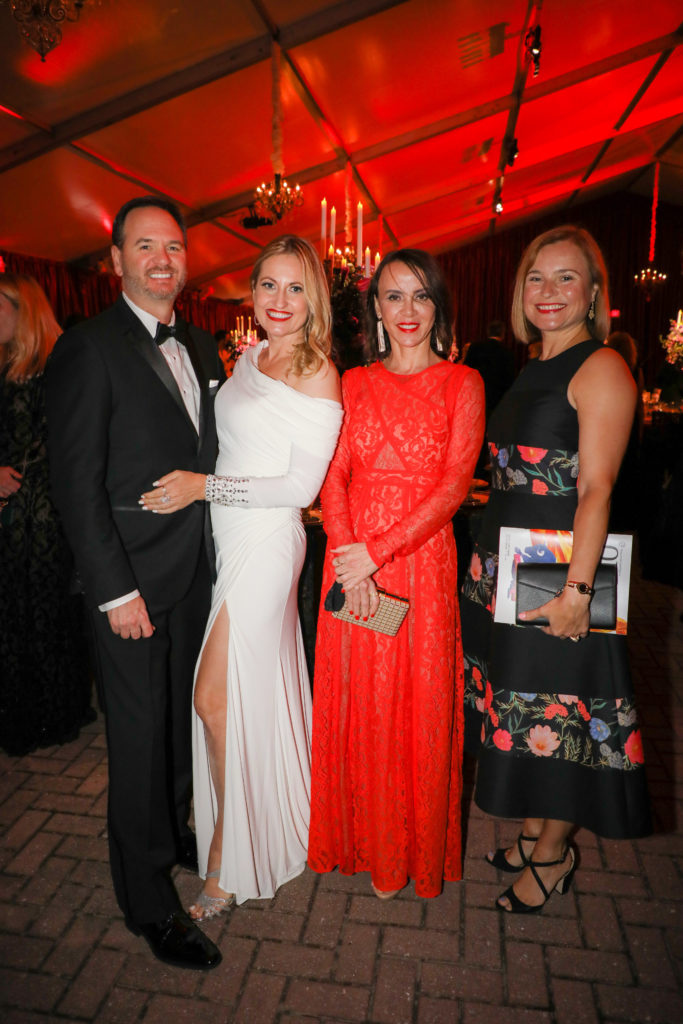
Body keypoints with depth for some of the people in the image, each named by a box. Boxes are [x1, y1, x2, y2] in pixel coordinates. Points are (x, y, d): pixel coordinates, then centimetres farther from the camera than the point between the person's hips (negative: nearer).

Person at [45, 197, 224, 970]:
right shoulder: (87, 349, -9)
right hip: (132, 578, -6)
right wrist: (115, 590, -16)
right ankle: (148, 901, 24)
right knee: (140, 735, 5)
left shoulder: (201, 349, 12)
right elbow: (77, 483, -13)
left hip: (195, 568, 6)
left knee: (182, 717, 19)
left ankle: (172, 832, 43)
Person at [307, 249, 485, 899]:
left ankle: (412, 848, 31)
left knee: (417, 705, 7)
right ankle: (366, 840, 34)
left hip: (422, 558, -2)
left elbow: (453, 485, -8)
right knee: (357, 705, 11)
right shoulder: (354, 383, 9)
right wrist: (348, 556, -13)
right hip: (352, 561, 3)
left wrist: (378, 550, -17)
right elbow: (333, 478, 3)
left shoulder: (462, 384, 1)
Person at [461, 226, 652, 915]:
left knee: (559, 717, 6)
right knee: (522, 711, 17)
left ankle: (553, 856, 28)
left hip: (559, 572, -8)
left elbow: (596, 488, -18)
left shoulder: (601, 368, -9)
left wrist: (577, 587, -24)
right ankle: (532, 836, 37)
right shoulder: (532, 370, 15)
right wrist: (488, 556, 11)